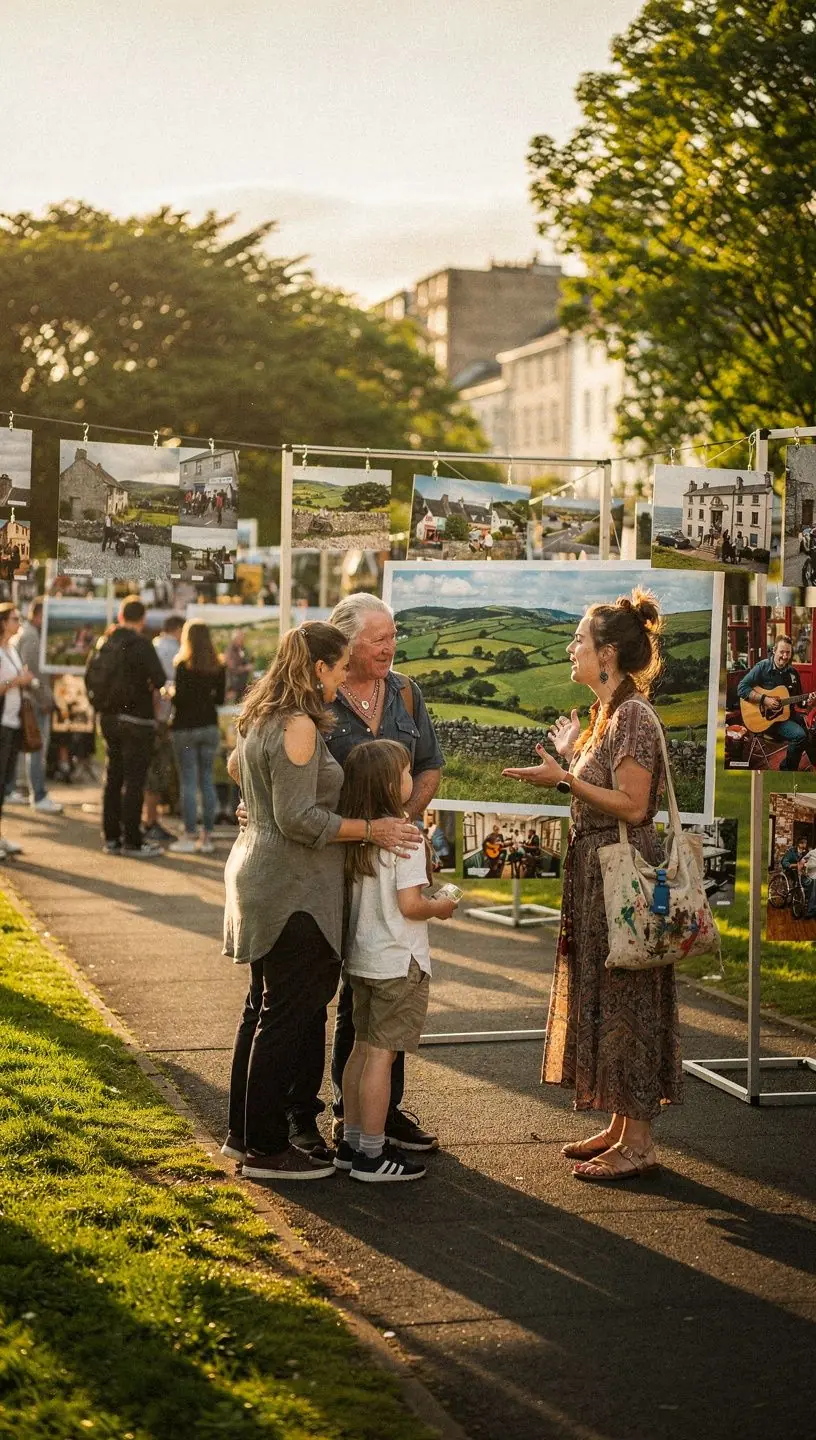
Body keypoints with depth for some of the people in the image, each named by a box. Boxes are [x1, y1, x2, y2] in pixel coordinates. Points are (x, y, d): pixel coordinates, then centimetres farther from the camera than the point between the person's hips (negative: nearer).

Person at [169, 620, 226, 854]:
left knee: (188, 782, -2)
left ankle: (189, 837, -1)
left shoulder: (183, 665, -10)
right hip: (210, 726, 4)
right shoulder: (218, 667, 4)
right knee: (207, 781, 8)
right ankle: (207, 837, 10)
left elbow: (179, 697, -14)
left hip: (185, 727, -4)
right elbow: (220, 699, 7)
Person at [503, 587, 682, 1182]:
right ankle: (622, 1126, 23)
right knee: (602, 997, 14)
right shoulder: (609, 713, 13)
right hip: (597, 870, 10)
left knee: (623, 1000, -4)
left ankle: (639, 1143, 3)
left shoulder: (633, 715, -17)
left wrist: (564, 778, -20)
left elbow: (632, 806, -22)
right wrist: (572, 754, 16)